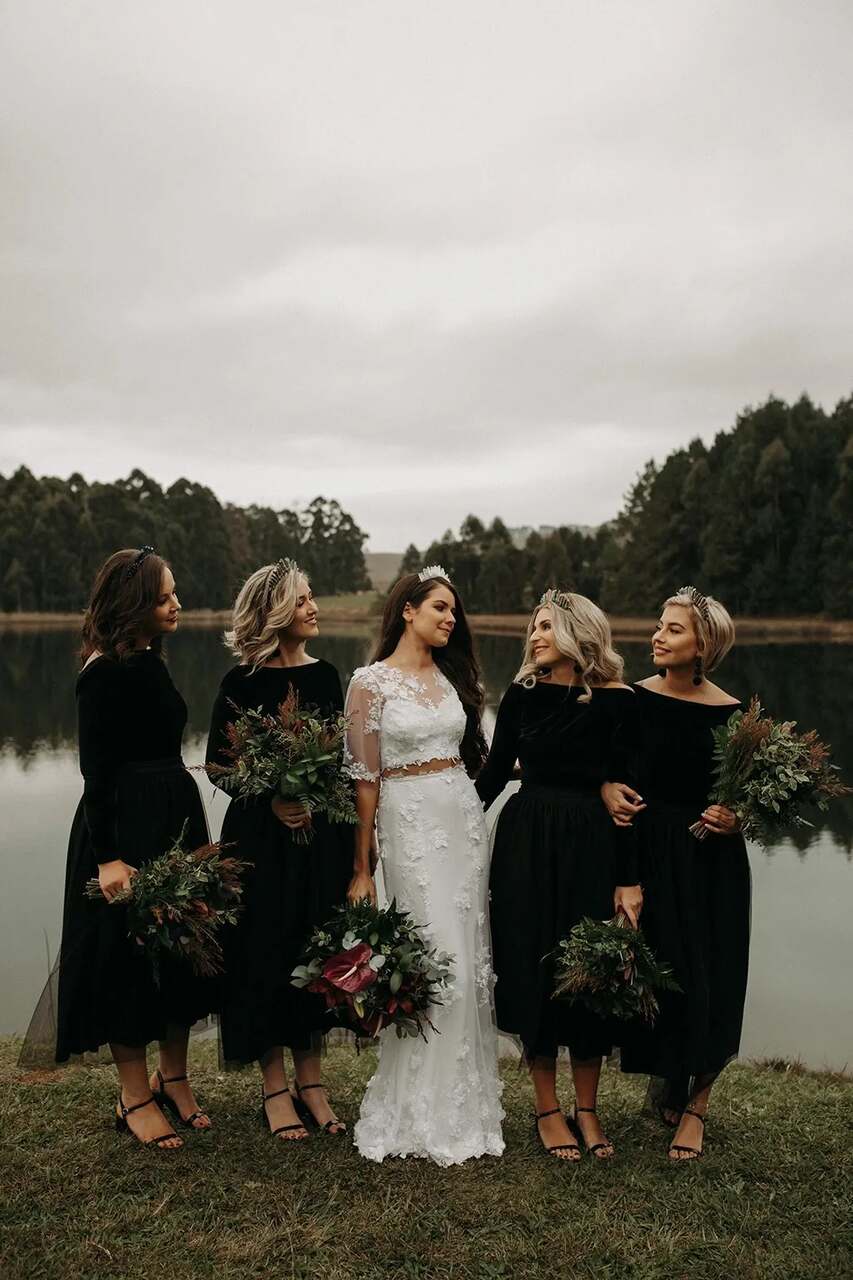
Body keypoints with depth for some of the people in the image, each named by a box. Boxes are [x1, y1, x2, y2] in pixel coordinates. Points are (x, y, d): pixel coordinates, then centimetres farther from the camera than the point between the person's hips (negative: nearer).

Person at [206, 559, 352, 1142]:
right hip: (262, 834, -4)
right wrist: (271, 800, -15)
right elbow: (218, 762, -4)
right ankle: (275, 1087, 18)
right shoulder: (242, 682, -6)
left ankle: (311, 1081, 23)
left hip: (322, 835, 4)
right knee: (269, 952, 2)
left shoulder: (325, 674, 5)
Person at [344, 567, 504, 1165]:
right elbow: (364, 778, -5)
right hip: (410, 822, -5)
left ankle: (466, 1099, 22)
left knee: (470, 960, 7)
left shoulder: (451, 676, 12)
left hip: (465, 817, 6)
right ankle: (423, 1112, 11)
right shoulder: (371, 682, -4)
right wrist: (361, 867, -5)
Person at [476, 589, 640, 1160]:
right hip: (526, 843, 2)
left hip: (592, 847, -2)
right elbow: (495, 772, 8)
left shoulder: (617, 700, -5)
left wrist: (630, 878, -8)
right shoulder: (523, 694, 3)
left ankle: (587, 1111, 21)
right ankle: (548, 1110, 19)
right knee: (533, 970, 6)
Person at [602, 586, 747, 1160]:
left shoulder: (731, 714, -6)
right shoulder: (633, 699, -3)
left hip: (710, 862, -1)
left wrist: (736, 819, -17)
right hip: (647, 854, 1)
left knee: (707, 982, 3)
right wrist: (608, 790, -16)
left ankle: (696, 1104, 25)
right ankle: (665, 1082, 34)